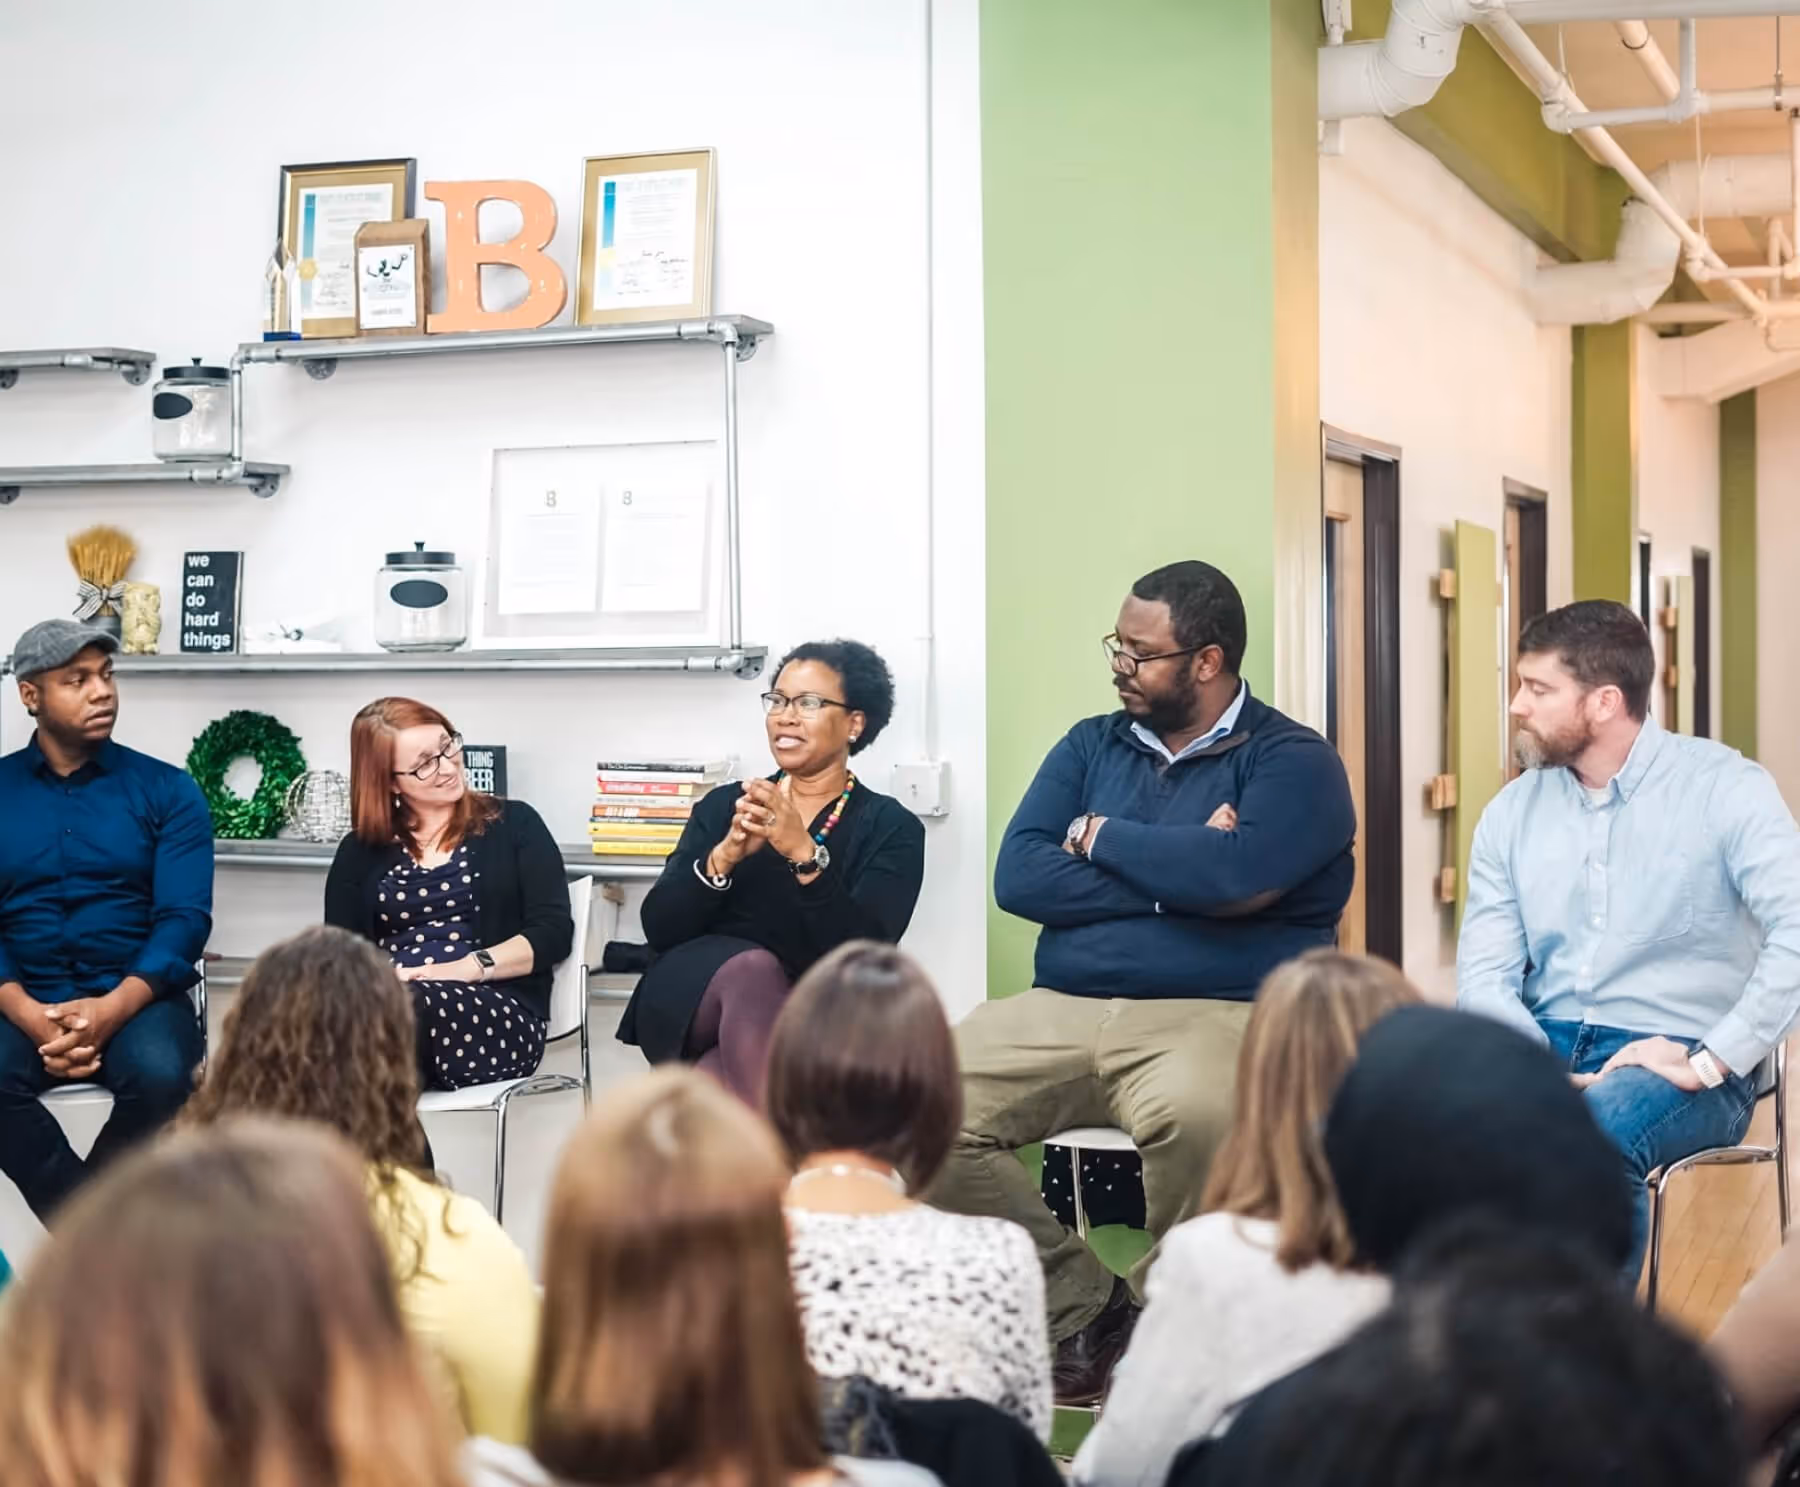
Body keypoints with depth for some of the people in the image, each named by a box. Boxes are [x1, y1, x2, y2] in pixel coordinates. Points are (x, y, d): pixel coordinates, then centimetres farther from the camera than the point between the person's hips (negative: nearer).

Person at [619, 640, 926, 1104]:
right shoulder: (723, 805, 14)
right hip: (691, 1002, 2)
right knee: (753, 967, -34)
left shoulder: (890, 828, 5)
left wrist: (804, 854, -24)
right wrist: (725, 856, -16)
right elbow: (658, 927, 1)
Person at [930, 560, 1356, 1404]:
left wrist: (1100, 837, -4)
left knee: (1194, 1114, -38)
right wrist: (1176, 875, -7)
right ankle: (1081, 1306, -3)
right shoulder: (1092, 747, 17)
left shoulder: (1292, 762, 2)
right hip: (1062, 1012, 5)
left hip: (1218, 1014, -5)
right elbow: (1018, 877, 2)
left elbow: (1236, 875, -20)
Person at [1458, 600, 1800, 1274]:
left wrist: (1711, 1062, -21)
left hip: (1677, 1064, -4)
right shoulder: (1512, 813, 10)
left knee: (1594, 1130, -38)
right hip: (1546, 1050, 4)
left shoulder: (1724, 789, -4)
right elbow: (1483, 978, 2)